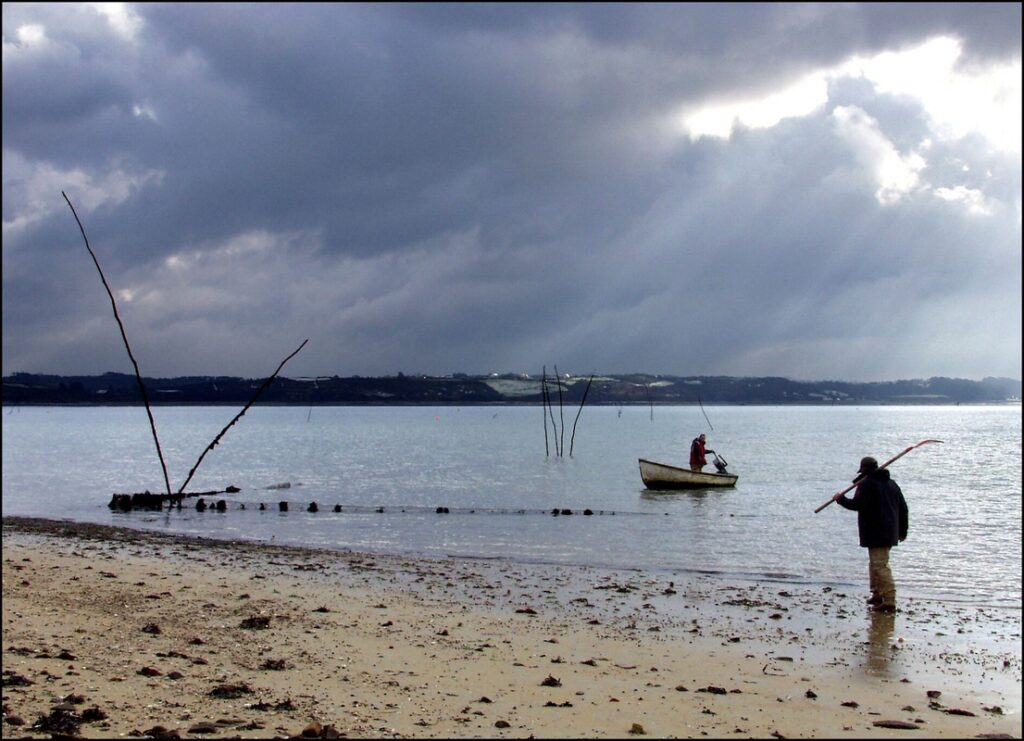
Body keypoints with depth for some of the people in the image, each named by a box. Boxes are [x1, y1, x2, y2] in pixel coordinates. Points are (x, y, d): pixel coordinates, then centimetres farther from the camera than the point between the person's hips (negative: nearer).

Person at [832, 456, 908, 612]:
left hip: (875, 533, -9)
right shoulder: (892, 484, 17)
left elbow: (857, 504, -19)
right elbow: (903, 508, 19)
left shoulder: (867, 484, -9)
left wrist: (841, 499, -2)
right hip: (889, 533, 9)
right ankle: (877, 595, 27)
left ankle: (889, 601, -19)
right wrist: (902, 531, 27)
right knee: (876, 563, 22)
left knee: (880, 565, -12)